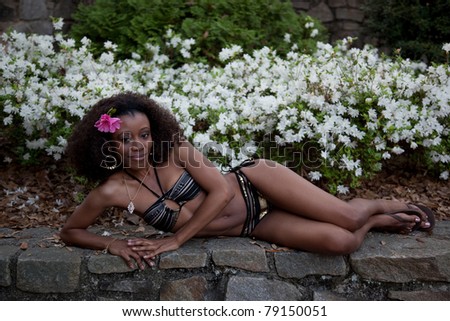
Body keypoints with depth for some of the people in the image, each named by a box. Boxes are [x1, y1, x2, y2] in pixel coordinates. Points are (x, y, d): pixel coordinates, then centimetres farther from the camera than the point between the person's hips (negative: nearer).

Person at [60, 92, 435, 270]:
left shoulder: (175, 150, -17)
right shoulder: (113, 190, -14)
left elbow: (220, 190, -18)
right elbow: (70, 231, -1)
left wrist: (174, 240, -21)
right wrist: (112, 243, -22)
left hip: (254, 184, -1)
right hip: (253, 226, 1)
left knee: (347, 218, -11)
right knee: (339, 242, -14)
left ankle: (387, 207, 27)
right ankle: (376, 222, 21)